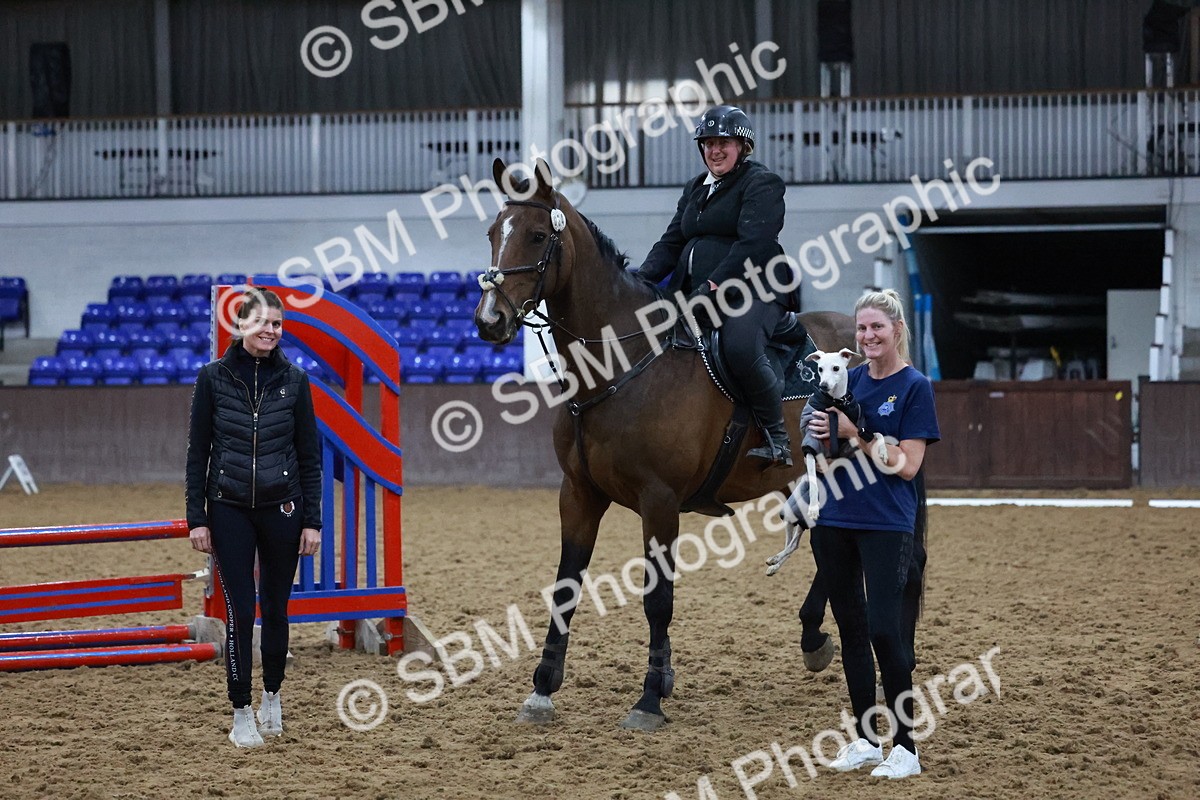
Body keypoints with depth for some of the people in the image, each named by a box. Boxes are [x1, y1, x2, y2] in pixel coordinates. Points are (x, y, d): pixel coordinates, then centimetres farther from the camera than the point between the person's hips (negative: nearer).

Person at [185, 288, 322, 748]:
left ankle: (272, 695, 31)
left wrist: (312, 520, -1)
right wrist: (196, 517, -4)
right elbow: (197, 451, 0)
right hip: (229, 510, -1)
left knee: (275, 609, 11)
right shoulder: (213, 377, -3)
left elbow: (310, 455, 3)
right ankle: (242, 714, 7)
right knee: (239, 612, -2)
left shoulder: (293, 379, -1)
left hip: (282, 508, 1)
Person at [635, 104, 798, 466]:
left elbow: (753, 244, -15)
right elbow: (672, 242, 18)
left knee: (740, 348, -35)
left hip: (752, 288, -8)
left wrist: (713, 285, -25)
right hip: (694, 292, 8)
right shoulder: (696, 188, 23)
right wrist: (642, 277, -2)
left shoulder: (761, 184, -2)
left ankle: (778, 437, -21)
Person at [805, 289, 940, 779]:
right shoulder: (848, 379, 9)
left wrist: (854, 434, -19)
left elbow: (907, 464, -12)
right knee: (851, 629, 10)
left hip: (887, 526, -6)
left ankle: (904, 747, -1)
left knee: (886, 631, -9)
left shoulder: (915, 387, -6)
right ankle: (865, 741, 18)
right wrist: (821, 434, -8)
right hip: (835, 520, 6)